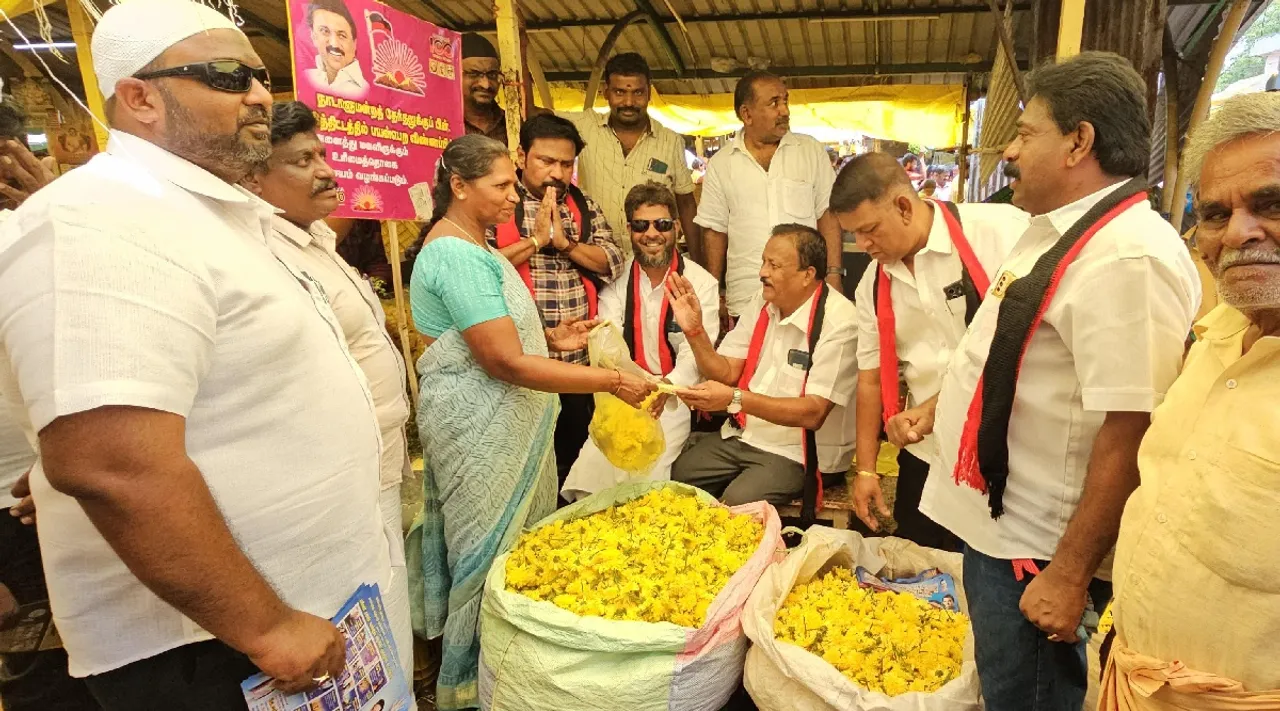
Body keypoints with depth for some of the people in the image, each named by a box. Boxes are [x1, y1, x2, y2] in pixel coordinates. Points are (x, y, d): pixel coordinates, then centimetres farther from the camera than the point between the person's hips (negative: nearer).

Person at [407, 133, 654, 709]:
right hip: (479, 429, -10)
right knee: (492, 553, 3)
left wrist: (549, 337, 6)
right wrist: (614, 381, -25)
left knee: (513, 543, 18)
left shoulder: (470, 245, 13)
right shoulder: (456, 254, -21)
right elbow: (507, 362, -26)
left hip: (502, 423, 10)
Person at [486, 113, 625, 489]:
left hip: (579, 358, 5)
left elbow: (614, 263, 4)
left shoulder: (585, 206, 12)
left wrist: (565, 242, -8)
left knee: (573, 452, 17)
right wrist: (536, 239, -13)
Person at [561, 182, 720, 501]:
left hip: (676, 395, -2)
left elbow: (696, 352, -7)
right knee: (593, 464, -17)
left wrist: (666, 388, -26)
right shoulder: (617, 281, 5)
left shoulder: (701, 283, 0)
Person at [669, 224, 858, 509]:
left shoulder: (838, 322, -20)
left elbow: (813, 413, -24)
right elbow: (727, 373, 4)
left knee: (738, 502, -27)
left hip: (795, 451, -6)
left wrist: (735, 399, -31)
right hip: (743, 435, 7)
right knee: (672, 477, -2)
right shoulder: (763, 303, 2)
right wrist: (695, 331, -13)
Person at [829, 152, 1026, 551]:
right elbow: (871, 378, 10)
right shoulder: (873, 286, 5)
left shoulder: (999, 231, -14)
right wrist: (865, 469, 8)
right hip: (926, 458, 5)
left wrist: (936, 406, -19)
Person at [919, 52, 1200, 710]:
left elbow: (1130, 434, -27)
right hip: (993, 524, 9)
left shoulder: (1126, 259, -24)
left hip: (1035, 554, -9)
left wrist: (1070, 576, -23)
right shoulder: (1053, 232, 7)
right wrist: (936, 405, 19)